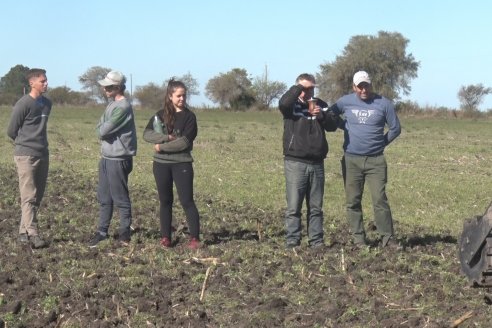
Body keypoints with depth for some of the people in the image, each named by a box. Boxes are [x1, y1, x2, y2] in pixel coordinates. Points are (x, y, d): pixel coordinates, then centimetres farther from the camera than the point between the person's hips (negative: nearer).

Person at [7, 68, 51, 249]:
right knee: (29, 197, -9)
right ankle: (33, 234, -13)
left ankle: (24, 232, 15)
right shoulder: (23, 104, -11)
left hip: (43, 155, 7)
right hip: (26, 156, -7)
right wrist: (25, 144, 9)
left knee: (37, 197, 8)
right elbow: (11, 131, -3)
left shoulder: (47, 103, 10)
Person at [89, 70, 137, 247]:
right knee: (104, 198, 13)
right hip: (106, 157, 9)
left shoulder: (123, 107, -18)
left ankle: (125, 234, 8)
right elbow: (100, 128, 14)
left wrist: (102, 130, 0)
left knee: (121, 199, -1)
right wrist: (104, 130, -6)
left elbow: (103, 131, -20)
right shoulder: (112, 104, 13)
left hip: (118, 159, -9)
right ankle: (102, 232, 20)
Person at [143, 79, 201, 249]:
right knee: (165, 200, 9)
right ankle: (165, 237, 16)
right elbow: (147, 134, -4)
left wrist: (162, 146, -11)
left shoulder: (189, 116, -2)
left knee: (187, 201, -5)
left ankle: (194, 238, -2)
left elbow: (184, 142, -13)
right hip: (161, 164, 3)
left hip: (182, 164, -3)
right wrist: (166, 137, -18)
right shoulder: (160, 115, 7)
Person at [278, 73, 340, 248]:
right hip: (295, 163, -4)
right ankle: (292, 242, -2)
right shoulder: (291, 105, 2)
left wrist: (322, 115, -14)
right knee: (293, 207, -5)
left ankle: (317, 242, 14)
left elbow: (333, 125, 3)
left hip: (317, 163, 4)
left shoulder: (320, 105, 13)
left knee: (316, 207, 9)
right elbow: (283, 103, -22)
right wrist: (300, 87, -15)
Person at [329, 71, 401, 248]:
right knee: (353, 202, 3)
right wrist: (346, 128, 9)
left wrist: (381, 143, 6)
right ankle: (359, 239, 11)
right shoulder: (346, 102, 3)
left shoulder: (384, 104, 1)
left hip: (376, 160, -1)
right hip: (351, 160, 2)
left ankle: (387, 238, 1)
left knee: (380, 200, -6)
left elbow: (395, 128, 8)